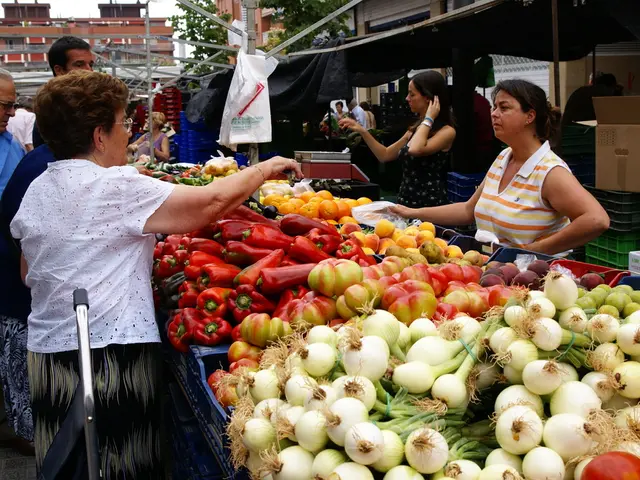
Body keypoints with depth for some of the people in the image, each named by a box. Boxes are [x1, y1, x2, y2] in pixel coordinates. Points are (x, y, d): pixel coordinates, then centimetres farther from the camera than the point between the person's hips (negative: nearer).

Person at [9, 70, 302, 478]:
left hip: (47, 350, 8)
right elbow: (213, 201, -17)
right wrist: (266, 168, -2)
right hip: (113, 350, -7)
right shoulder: (116, 187, -16)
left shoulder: (36, 191, 7)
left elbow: (30, 273, 16)